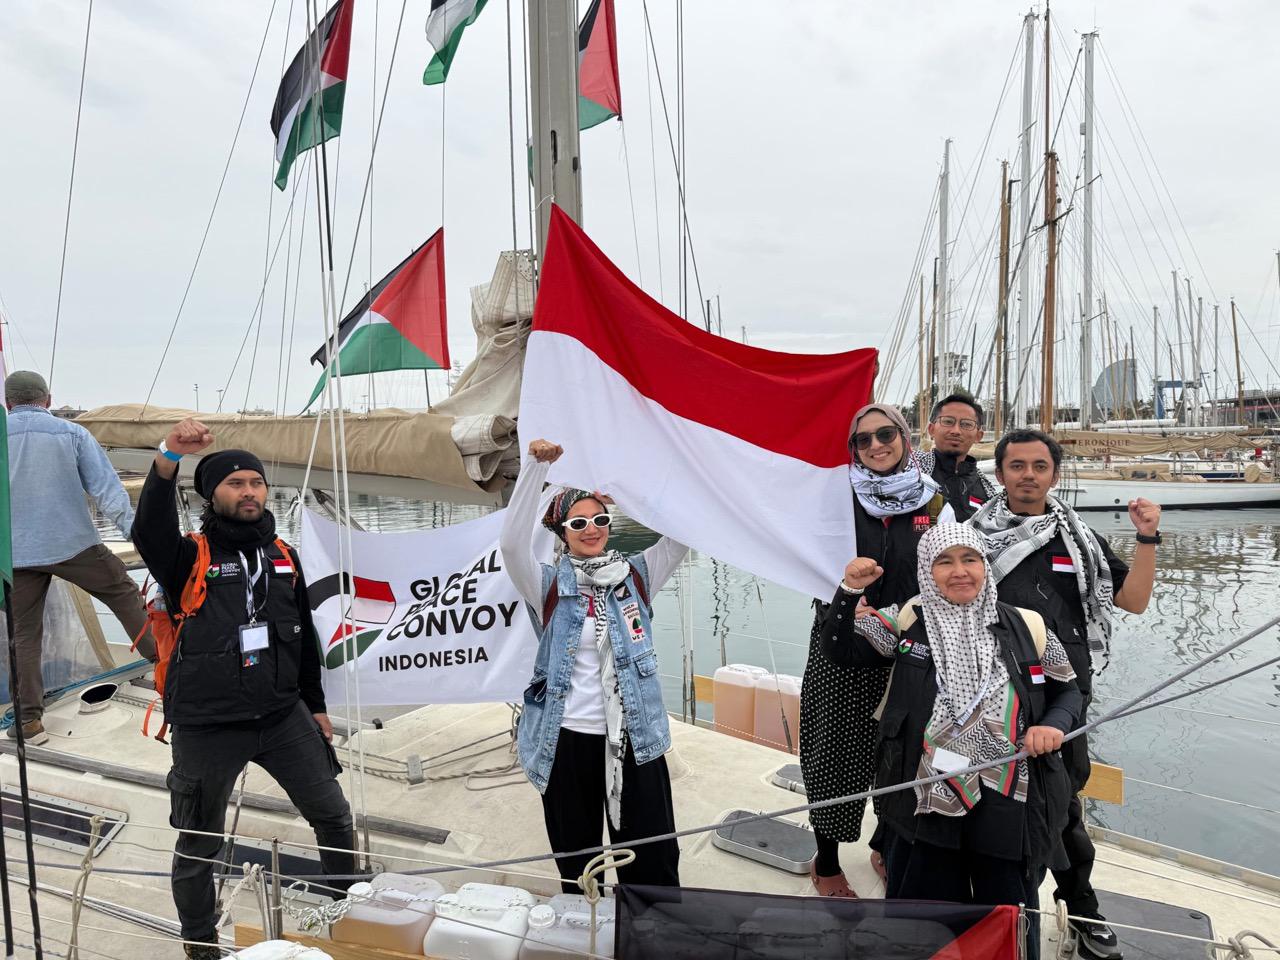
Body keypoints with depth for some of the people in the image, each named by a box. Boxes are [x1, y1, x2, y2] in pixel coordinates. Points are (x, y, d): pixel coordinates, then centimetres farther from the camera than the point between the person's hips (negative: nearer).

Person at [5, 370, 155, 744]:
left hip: (17, 554, 2)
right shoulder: (72, 433, -2)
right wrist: (137, 532, -6)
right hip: (74, 544, -2)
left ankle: (29, 719, 10)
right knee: (125, 595, 14)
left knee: (24, 634, 10)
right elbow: (106, 487, -6)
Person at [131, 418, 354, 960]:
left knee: (332, 814, 12)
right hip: (206, 727, -4)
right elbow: (149, 530, -32)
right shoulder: (190, 555, -8)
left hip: (283, 716, 4)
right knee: (199, 844, 12)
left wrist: (316, 706, 16)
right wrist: (169, 457, -46)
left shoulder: (283, 555, 6)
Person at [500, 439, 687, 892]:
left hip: (635, 738, 1)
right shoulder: (550, 585, -3)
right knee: (576, 863, 16)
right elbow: (512, 543, -19)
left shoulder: (636, 576, 4)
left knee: (654, 860, 9)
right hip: (568, 739, -1)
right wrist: (536, 466, -26)